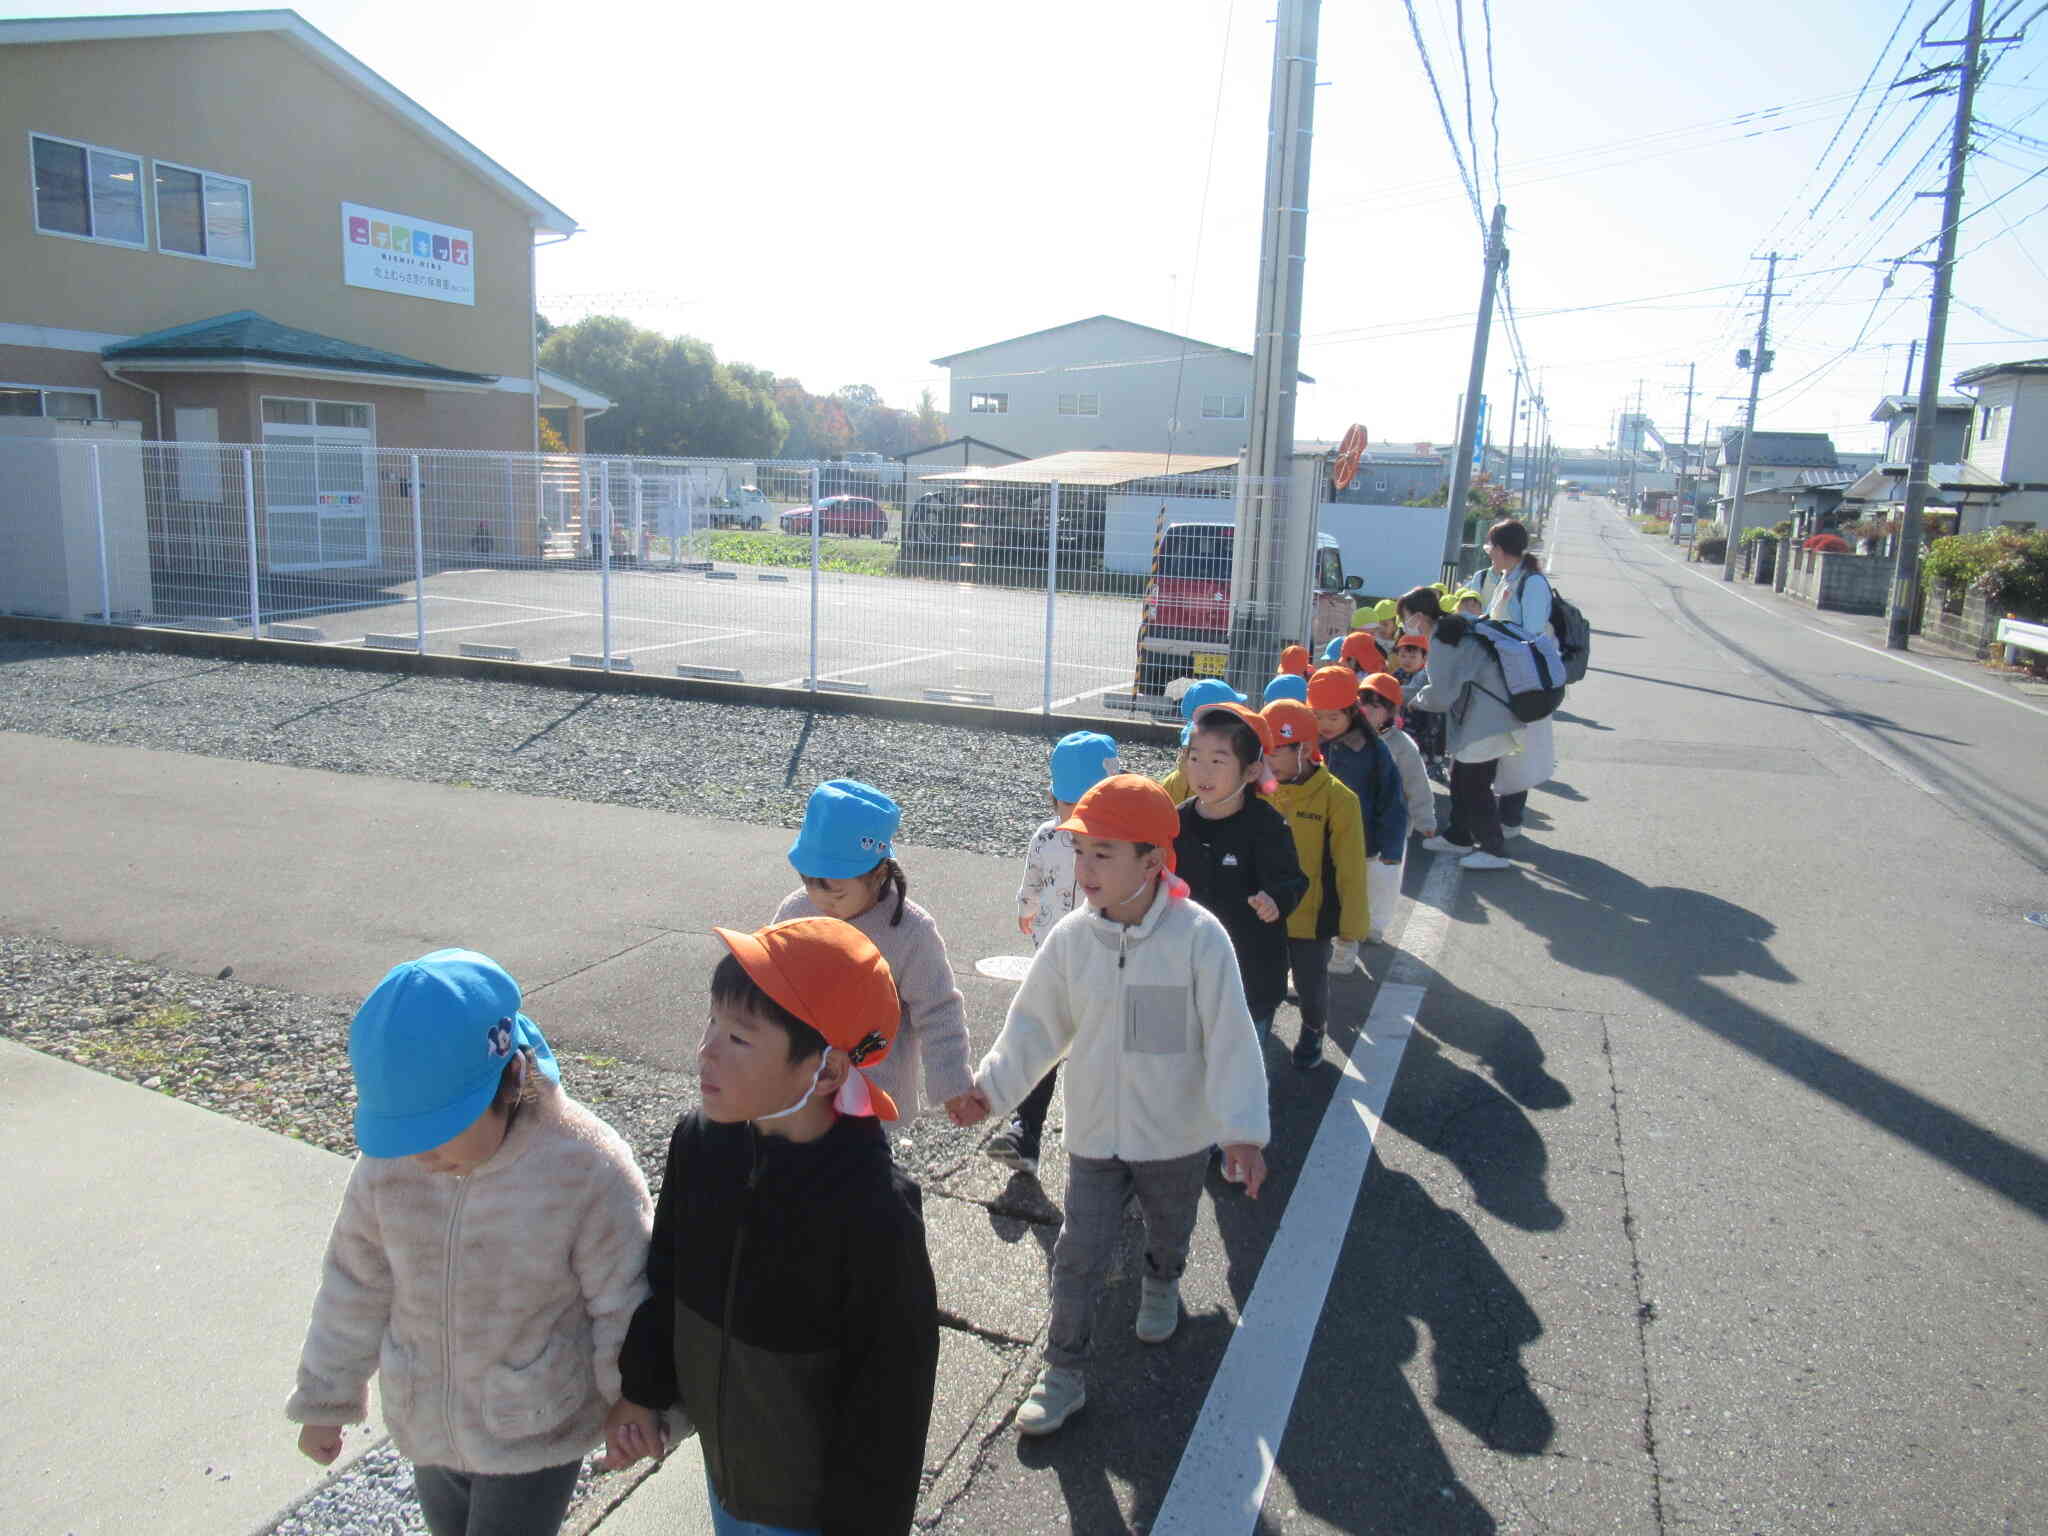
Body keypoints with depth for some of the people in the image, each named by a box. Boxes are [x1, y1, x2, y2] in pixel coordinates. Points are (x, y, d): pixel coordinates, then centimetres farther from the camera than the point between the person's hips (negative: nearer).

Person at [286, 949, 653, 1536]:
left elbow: (624, 1307, -15)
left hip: (535, 1437, -5)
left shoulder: (589, 1170, -27)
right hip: (425, 1425, 5)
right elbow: (356, 1285, 1)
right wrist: (326, 1399, 11)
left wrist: (636, 1408, -5)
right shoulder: (390, 1162, -14)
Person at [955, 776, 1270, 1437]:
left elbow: (1229, 1038, -21)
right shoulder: (1071, 938, -13)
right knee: (1078, 1258, 4)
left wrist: (1241, 1129, -22)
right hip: (1094, 1134, 1)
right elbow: (1036, 1024, -2)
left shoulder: (1199, 936, -23)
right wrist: (991, 1086, -8)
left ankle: (1160, 1286, 59)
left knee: (1169, 1234, 26)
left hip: (1177, 1135, -1)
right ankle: (1064, 1374, 24)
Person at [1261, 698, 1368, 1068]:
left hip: (1312, 917, -2)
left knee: (1311, 985, 17)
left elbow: (1350, 872, -12)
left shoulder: (1337, 798, -17)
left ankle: (1313, 1032, 46)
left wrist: (1350, 933, -10)